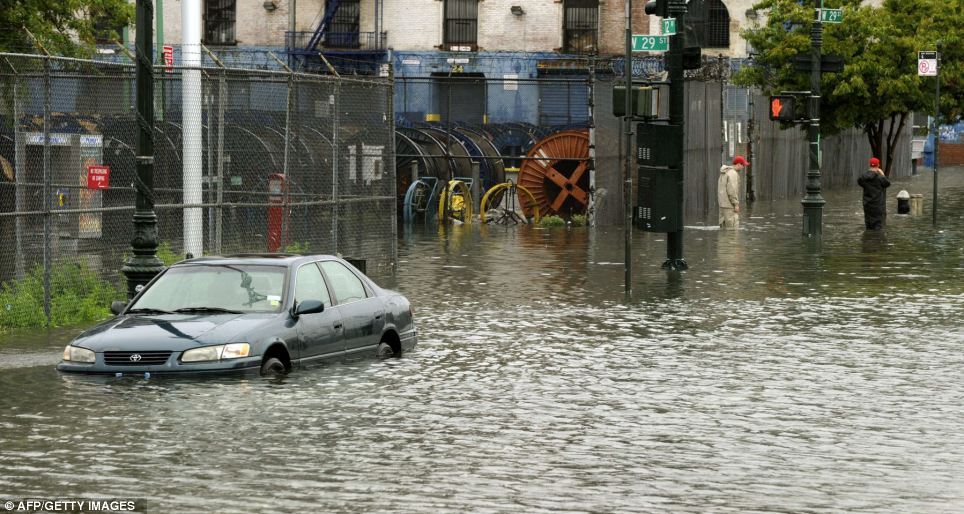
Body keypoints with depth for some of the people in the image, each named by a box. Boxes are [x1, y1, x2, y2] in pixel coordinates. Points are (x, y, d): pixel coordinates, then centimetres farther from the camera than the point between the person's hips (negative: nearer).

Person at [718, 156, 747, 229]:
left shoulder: (724, 173, 15)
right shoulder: (733, 174, -16)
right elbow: (731, 190, -22)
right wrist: (736, 204, -19)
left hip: (723, 204, 10)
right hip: (729, 205, -10)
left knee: (724, 226, 11)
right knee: (733, 226, -9)